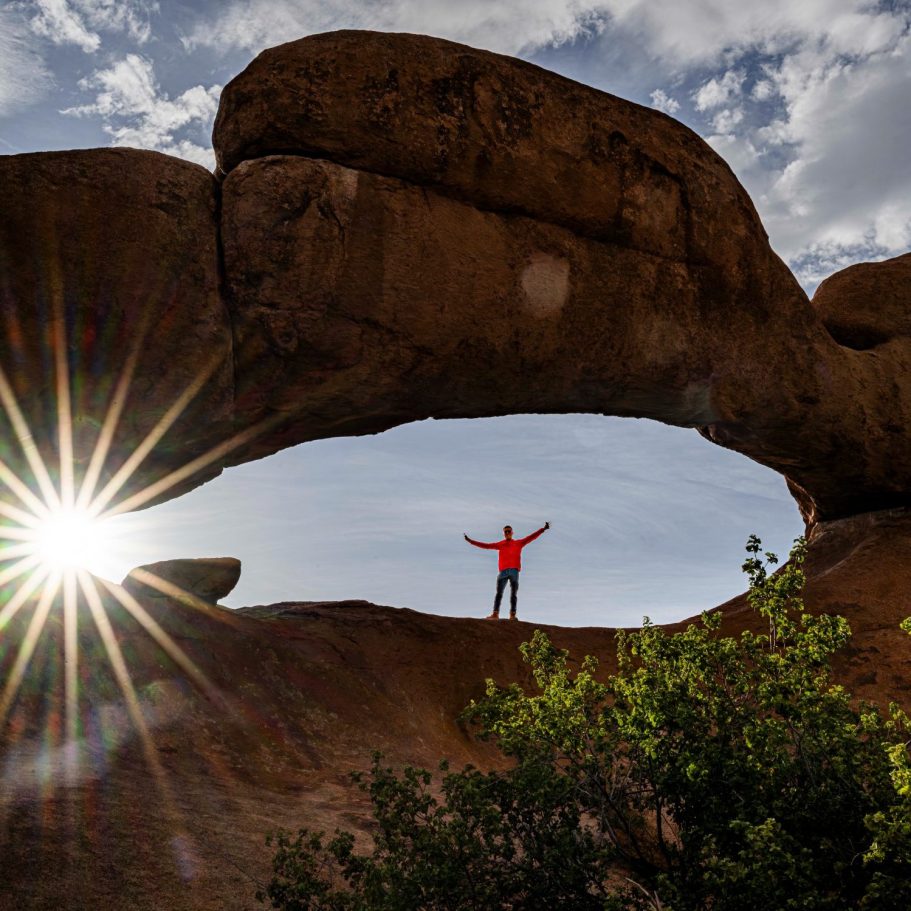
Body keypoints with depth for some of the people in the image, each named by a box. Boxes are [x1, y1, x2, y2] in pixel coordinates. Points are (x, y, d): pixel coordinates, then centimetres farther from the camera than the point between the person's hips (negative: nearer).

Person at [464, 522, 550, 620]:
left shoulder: (519, 543, 17)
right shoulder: (500, 544, 19)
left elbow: (531, 537, 10)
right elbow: (486, 546, 20)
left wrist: (543, 529, 1)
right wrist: (470, 541, 18)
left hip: (514, 571, -1)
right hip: (503, 571, 1)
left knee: (514, 594, -3)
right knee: (499, 593, -7)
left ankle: (512, 615, -6)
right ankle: (495, 614, -12)